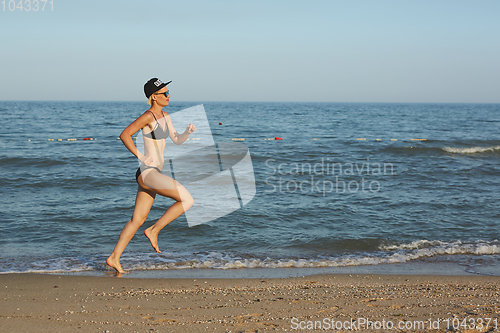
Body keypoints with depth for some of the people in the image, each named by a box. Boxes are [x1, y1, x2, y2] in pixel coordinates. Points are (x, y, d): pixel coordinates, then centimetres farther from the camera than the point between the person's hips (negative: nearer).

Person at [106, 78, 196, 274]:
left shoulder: (164, 116, 15)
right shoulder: (148, 116, -12)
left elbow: (177, 140, 19)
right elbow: (125, 135, -18)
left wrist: (188, 132, -1)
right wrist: (141, 156, -16)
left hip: (153, 173, 9)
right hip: (148, 172, -9)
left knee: (137, 220, 11)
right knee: (187, 200, -13)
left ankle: (114, 258, 16)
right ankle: (154, 230, -3)